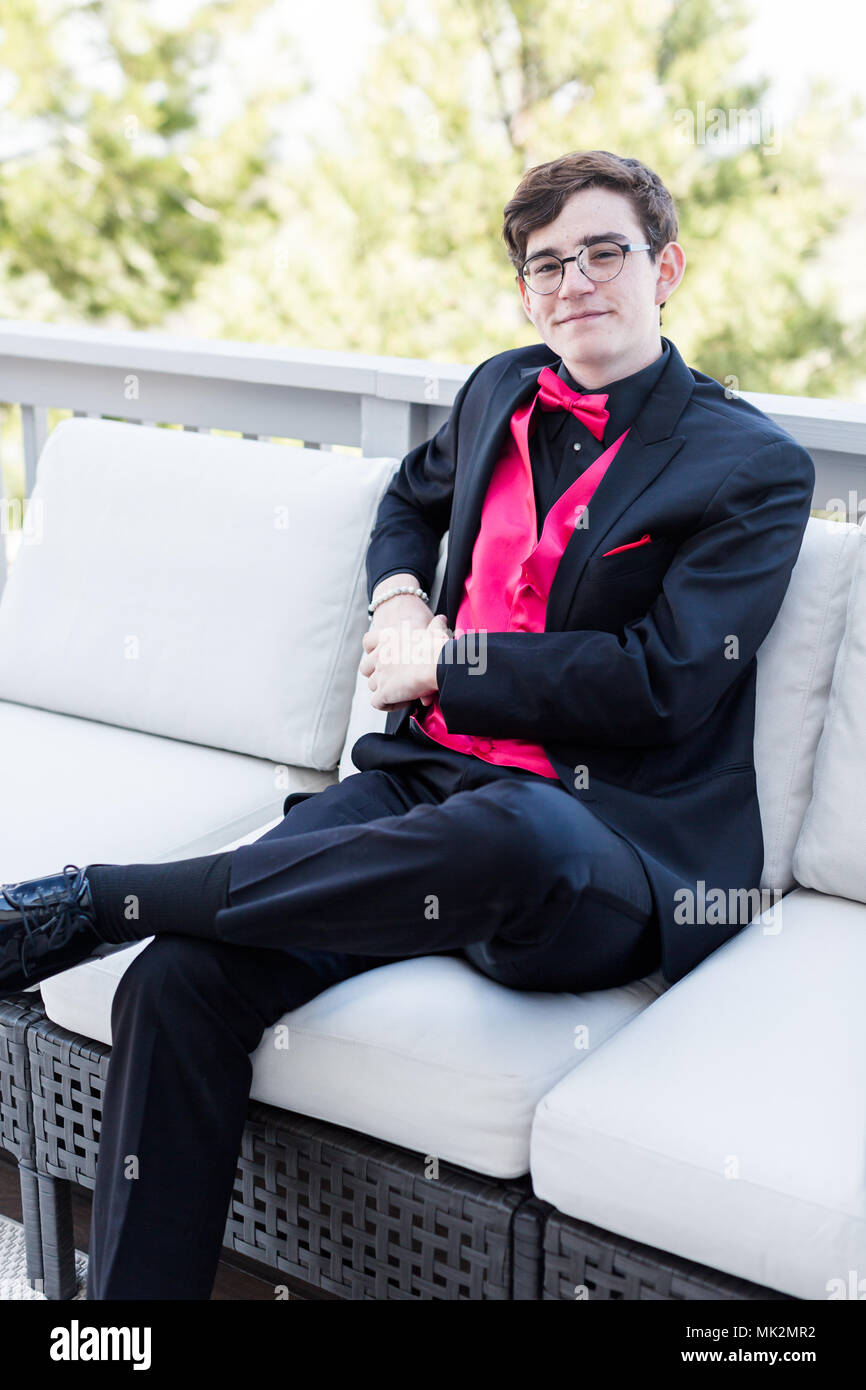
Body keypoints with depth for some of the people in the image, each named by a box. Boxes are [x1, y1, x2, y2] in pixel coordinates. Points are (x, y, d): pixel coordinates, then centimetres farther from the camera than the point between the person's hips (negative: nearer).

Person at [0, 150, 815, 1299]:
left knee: (512, 835, -43)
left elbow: (662, 682, -10)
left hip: (616, 850, -4)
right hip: (429, 783, 5)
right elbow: (412, 496, 38)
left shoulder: (756, 467, 0)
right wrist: (396, 600, 15)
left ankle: (98, 898, -28)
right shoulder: (501, 393, 17)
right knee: (182, 977, -21)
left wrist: (440, 663, -6)